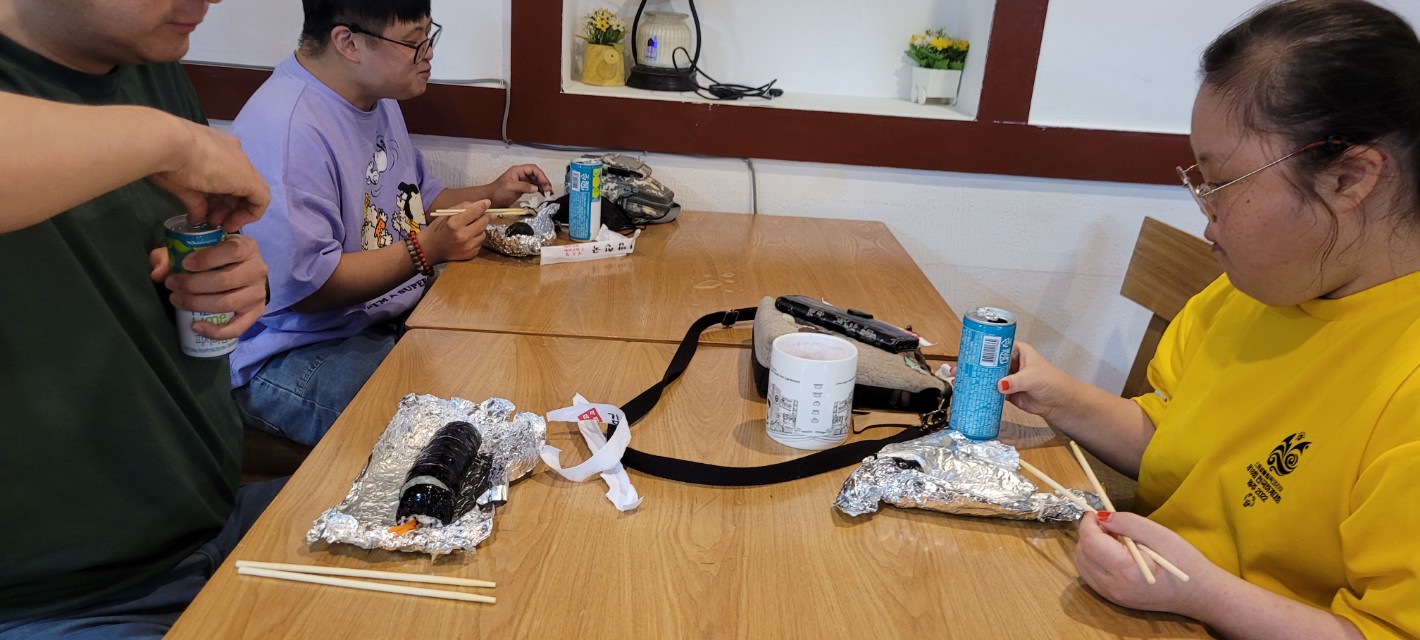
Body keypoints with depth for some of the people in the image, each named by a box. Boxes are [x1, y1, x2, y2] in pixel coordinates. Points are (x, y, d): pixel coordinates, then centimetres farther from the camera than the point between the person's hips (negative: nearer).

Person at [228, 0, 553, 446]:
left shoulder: (377, 99, 10)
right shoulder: (287, 129, -24)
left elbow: (417, 201, 24)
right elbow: (305, 286, -25)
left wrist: (490, 195, 8)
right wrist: (425, 251, -26)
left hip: (391, 316, 10)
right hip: (301, 356, -9)